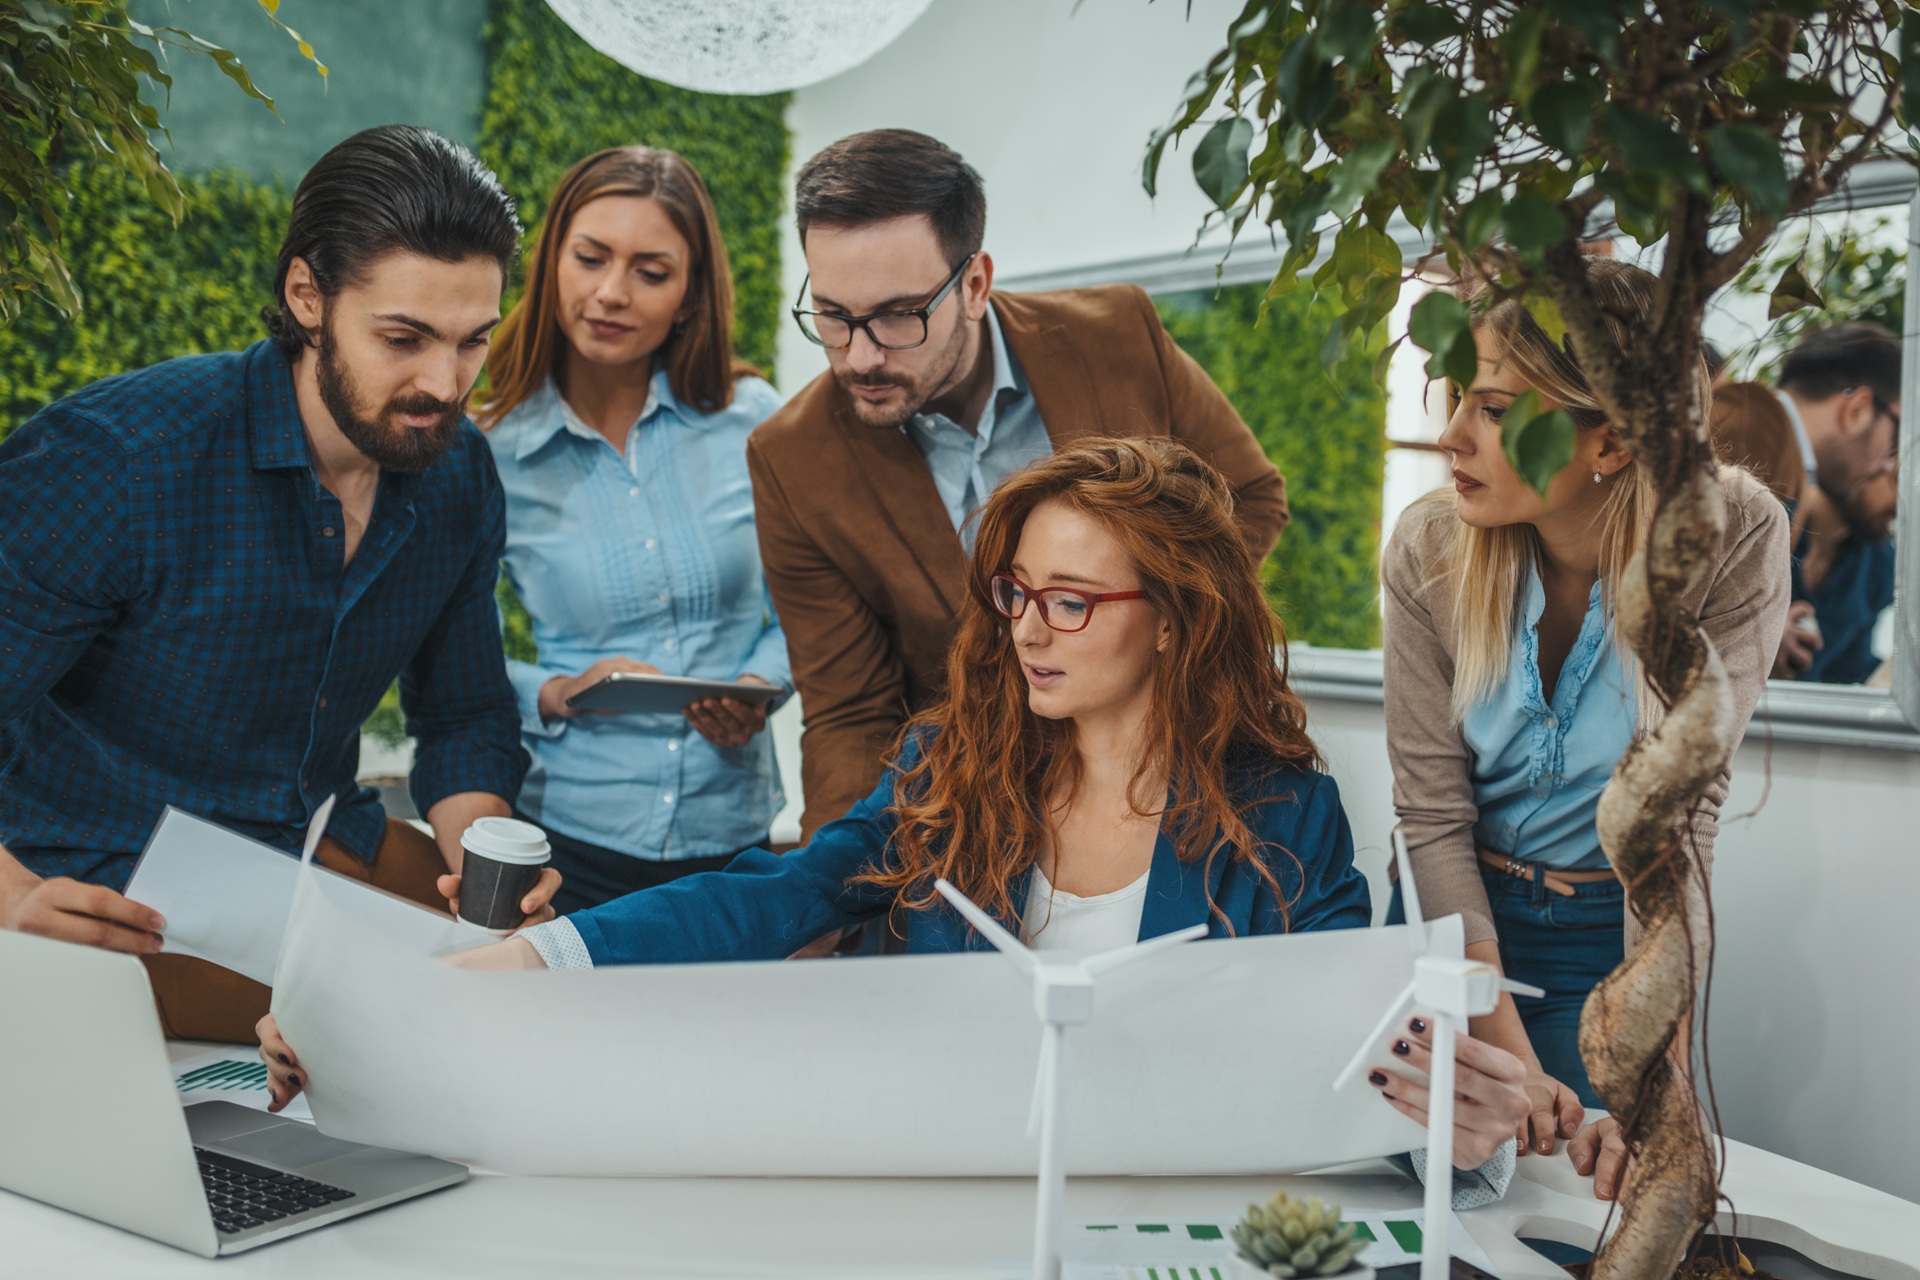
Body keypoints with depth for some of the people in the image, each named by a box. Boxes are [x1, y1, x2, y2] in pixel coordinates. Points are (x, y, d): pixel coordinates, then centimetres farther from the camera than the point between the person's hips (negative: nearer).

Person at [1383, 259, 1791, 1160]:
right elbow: (1433, 815, -15)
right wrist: (1505, 1056, -24)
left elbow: (1679, 811, -22)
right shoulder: (1428, 550, -16)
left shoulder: (1735, 538, -21)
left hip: (1620, 933, -1)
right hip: (1454, 916, 2)